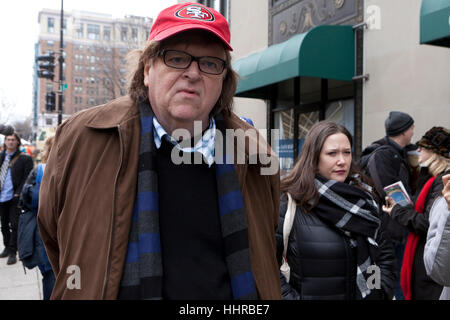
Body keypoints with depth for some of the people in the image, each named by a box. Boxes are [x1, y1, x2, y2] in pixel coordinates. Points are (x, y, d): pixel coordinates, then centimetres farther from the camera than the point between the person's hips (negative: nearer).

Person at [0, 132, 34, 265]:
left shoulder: (24, 158, -4)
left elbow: (27, 179, -7)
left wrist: (18, 193, -13)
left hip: (15, 198, -5)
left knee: (14, 225, -4)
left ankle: (12, 252, 3)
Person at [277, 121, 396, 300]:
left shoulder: (363, 199, 1)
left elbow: (385, 254, 10)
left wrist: (381, 293, 0)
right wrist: (288, 296, -20)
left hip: (363, 294, 5)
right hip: (309, 294, -4)